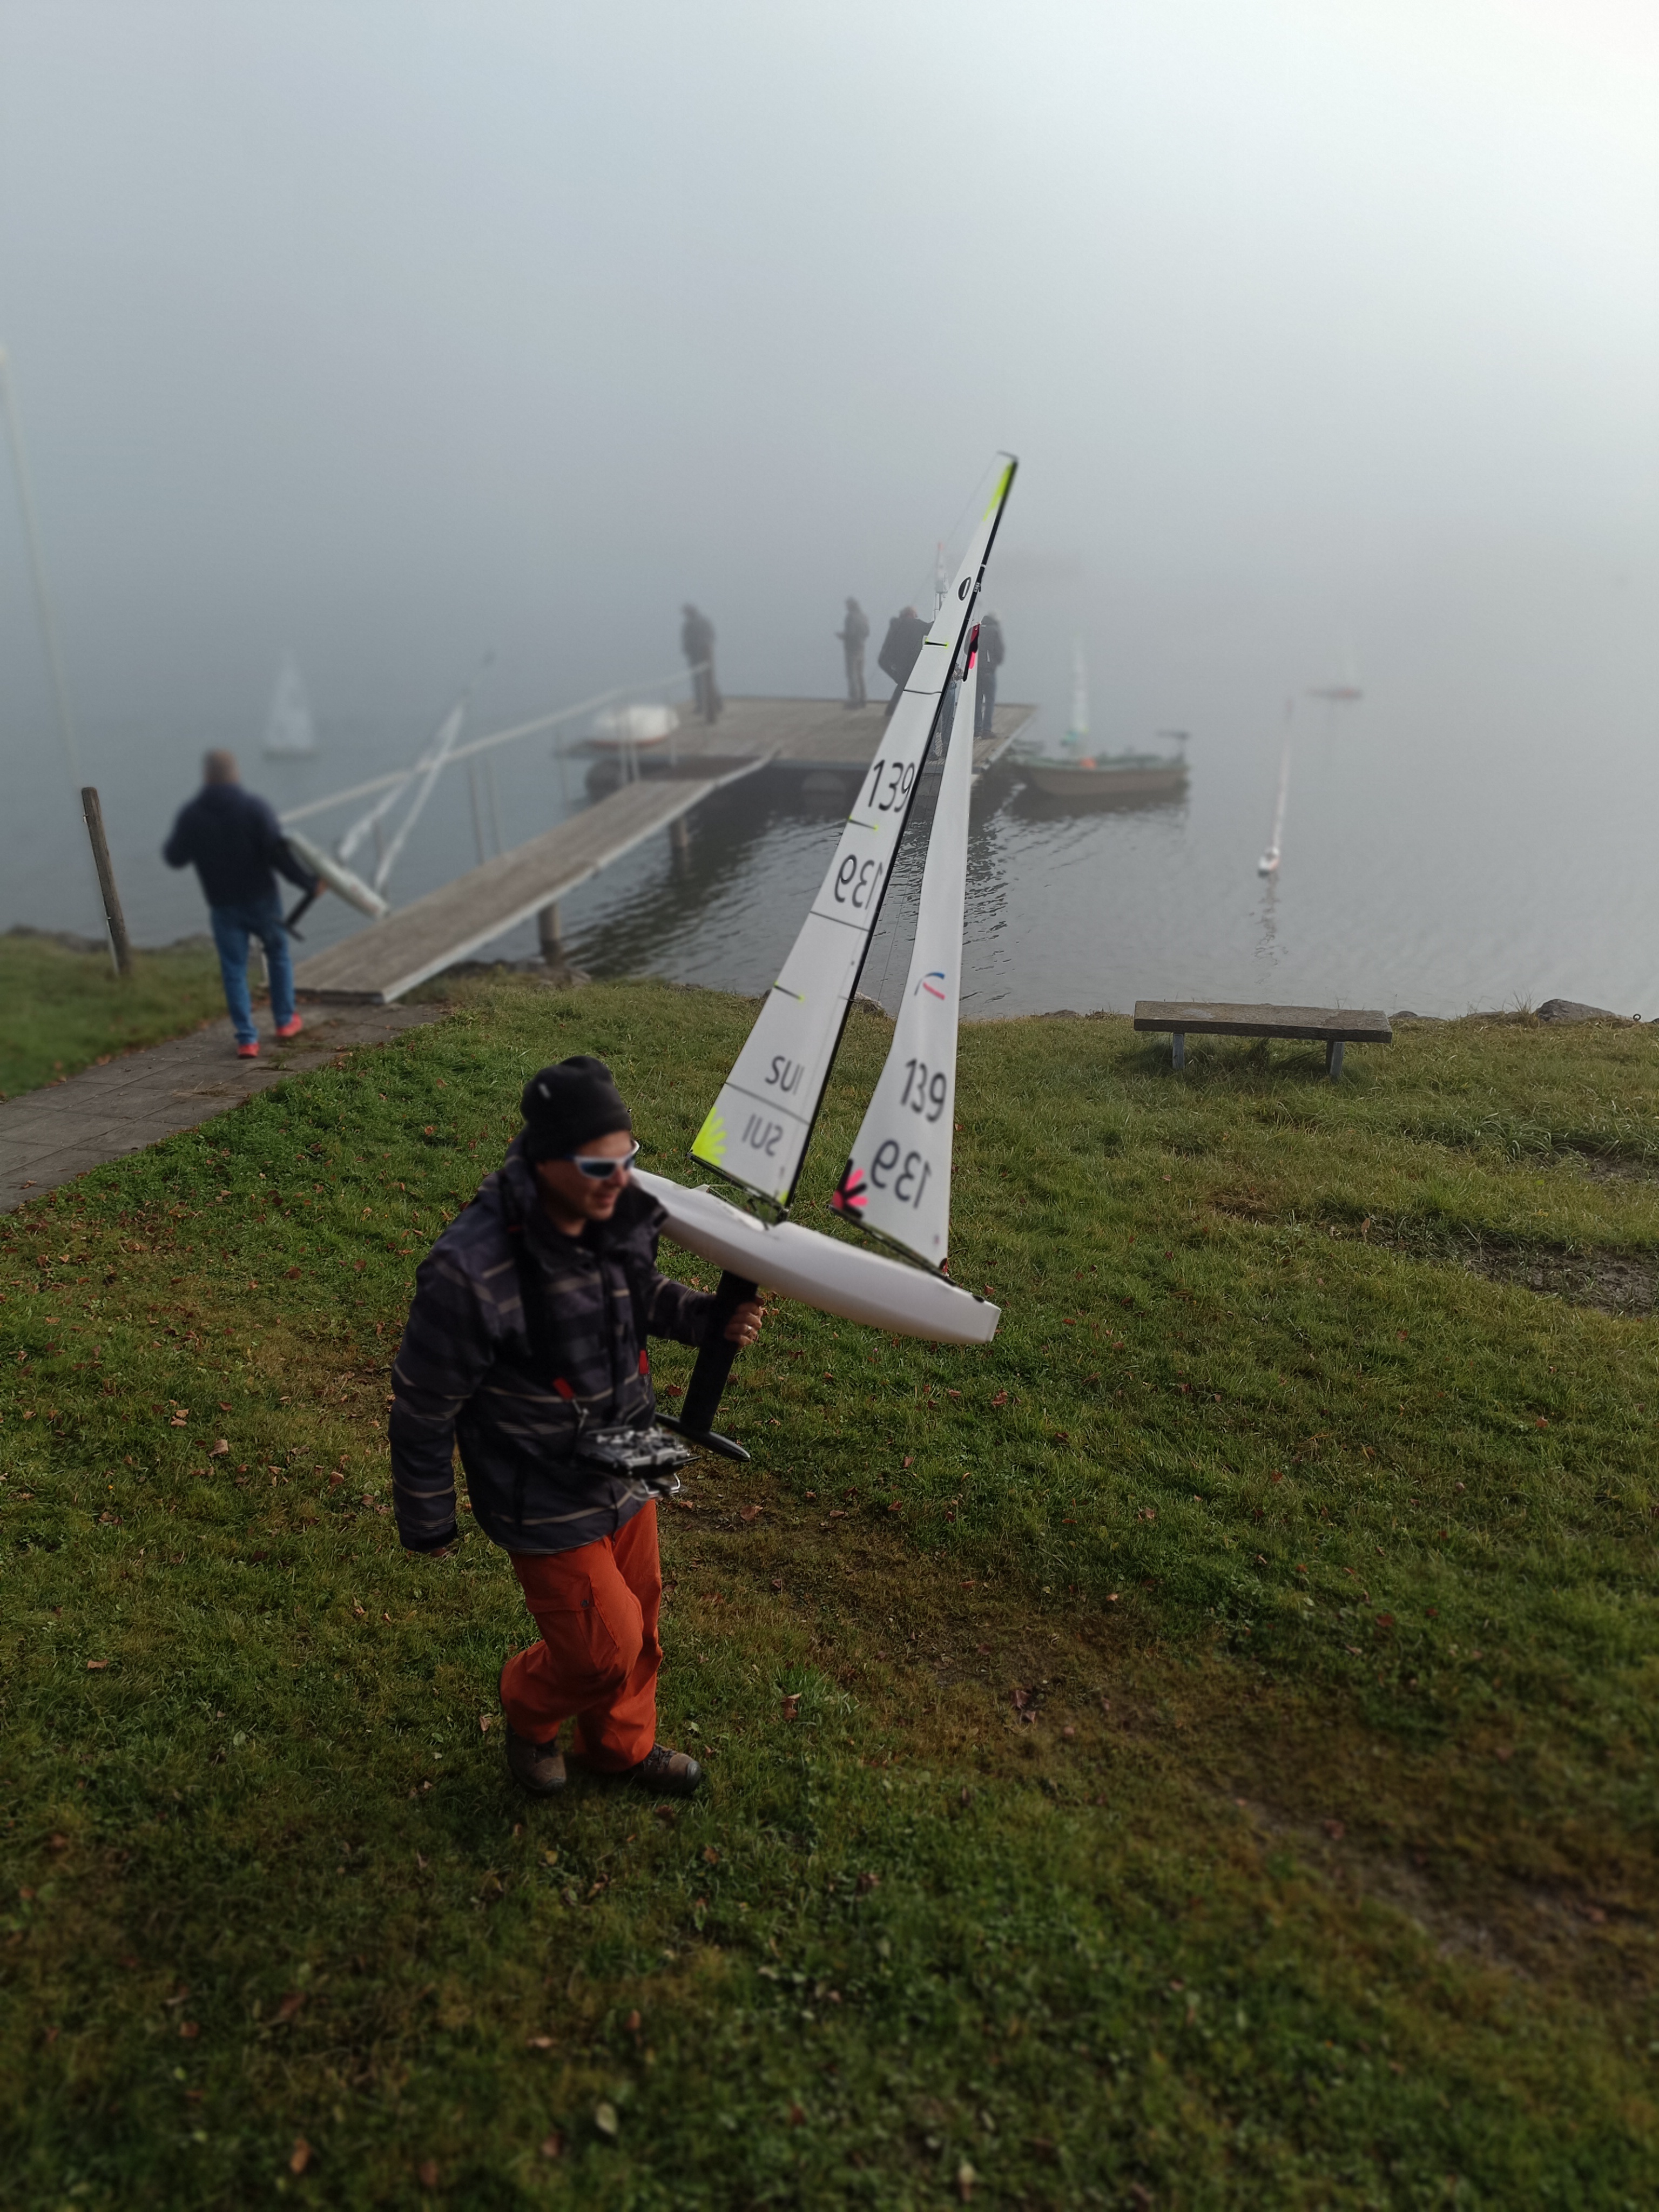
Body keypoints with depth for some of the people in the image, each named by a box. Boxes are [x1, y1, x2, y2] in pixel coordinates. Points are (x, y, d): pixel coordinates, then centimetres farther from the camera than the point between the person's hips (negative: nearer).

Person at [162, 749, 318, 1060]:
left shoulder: (191, 815, -4)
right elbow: (278, 853, -19)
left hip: (223, 906, 1)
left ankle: (247, 1040, 2)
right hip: (260, 899, -1)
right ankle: (285, 1022, 27)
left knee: (234, 970, 7)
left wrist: (169, 846, 29)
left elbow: (175, 859, 7)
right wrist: (308, 882, -10)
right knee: (278, 955, 20)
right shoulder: (253, 807, -12)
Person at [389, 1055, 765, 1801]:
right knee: (605, 1649, 5)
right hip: (546, 1502, -6)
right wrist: (427, 1523, -6)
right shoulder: (471, 1270, -32)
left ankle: (622, 1743, 52)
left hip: (626, 1472, 7)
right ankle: (529, 1712, 41)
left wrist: (709, 1315, -8)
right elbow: (422, 1409, -18)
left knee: (639, 1617, 23)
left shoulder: (622, 1218, -11)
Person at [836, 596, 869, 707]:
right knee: (860, 675, 14)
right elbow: (867, 633, 15)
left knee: (851, 675, -6)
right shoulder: (863, 617, 10)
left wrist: (840, 635, -5)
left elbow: (850, 634, -21)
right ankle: (861, 699, 17)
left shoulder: (851, 617, -15)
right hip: (861, 648, 8)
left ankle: (854, 699, -10)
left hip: (852, 649, -8)